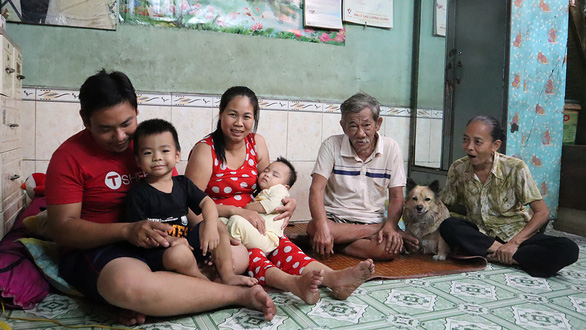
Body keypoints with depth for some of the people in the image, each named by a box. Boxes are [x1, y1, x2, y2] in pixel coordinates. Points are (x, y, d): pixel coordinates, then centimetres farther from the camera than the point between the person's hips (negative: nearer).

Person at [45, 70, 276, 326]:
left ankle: (147, 299, -23)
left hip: (163, 245, 5)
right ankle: (241, 294, -23)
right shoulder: (69, 157, -6)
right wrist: (127, 230, -27)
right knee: (127, 282, -40)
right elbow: (62, 228, -11)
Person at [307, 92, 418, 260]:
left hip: (372, 221, 0)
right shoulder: (331, 145, -4)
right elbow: (317, 189, -13)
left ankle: (337, 245, -12)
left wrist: (390, 226, -18)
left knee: (392, 247, -31)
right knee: (313, 228, -34)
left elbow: (396, 197, 2)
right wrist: (322, 227, -30)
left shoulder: (391, 148, 0)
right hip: (335, 218, 0)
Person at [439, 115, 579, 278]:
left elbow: (542, 212, -10)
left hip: (516, 235, 0)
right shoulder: (458, 169, -6)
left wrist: (514, 243, -22)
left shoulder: (515, 168, -13)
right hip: (479, 234, 1)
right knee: (448, 226, -31)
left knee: (568, 249, -26)